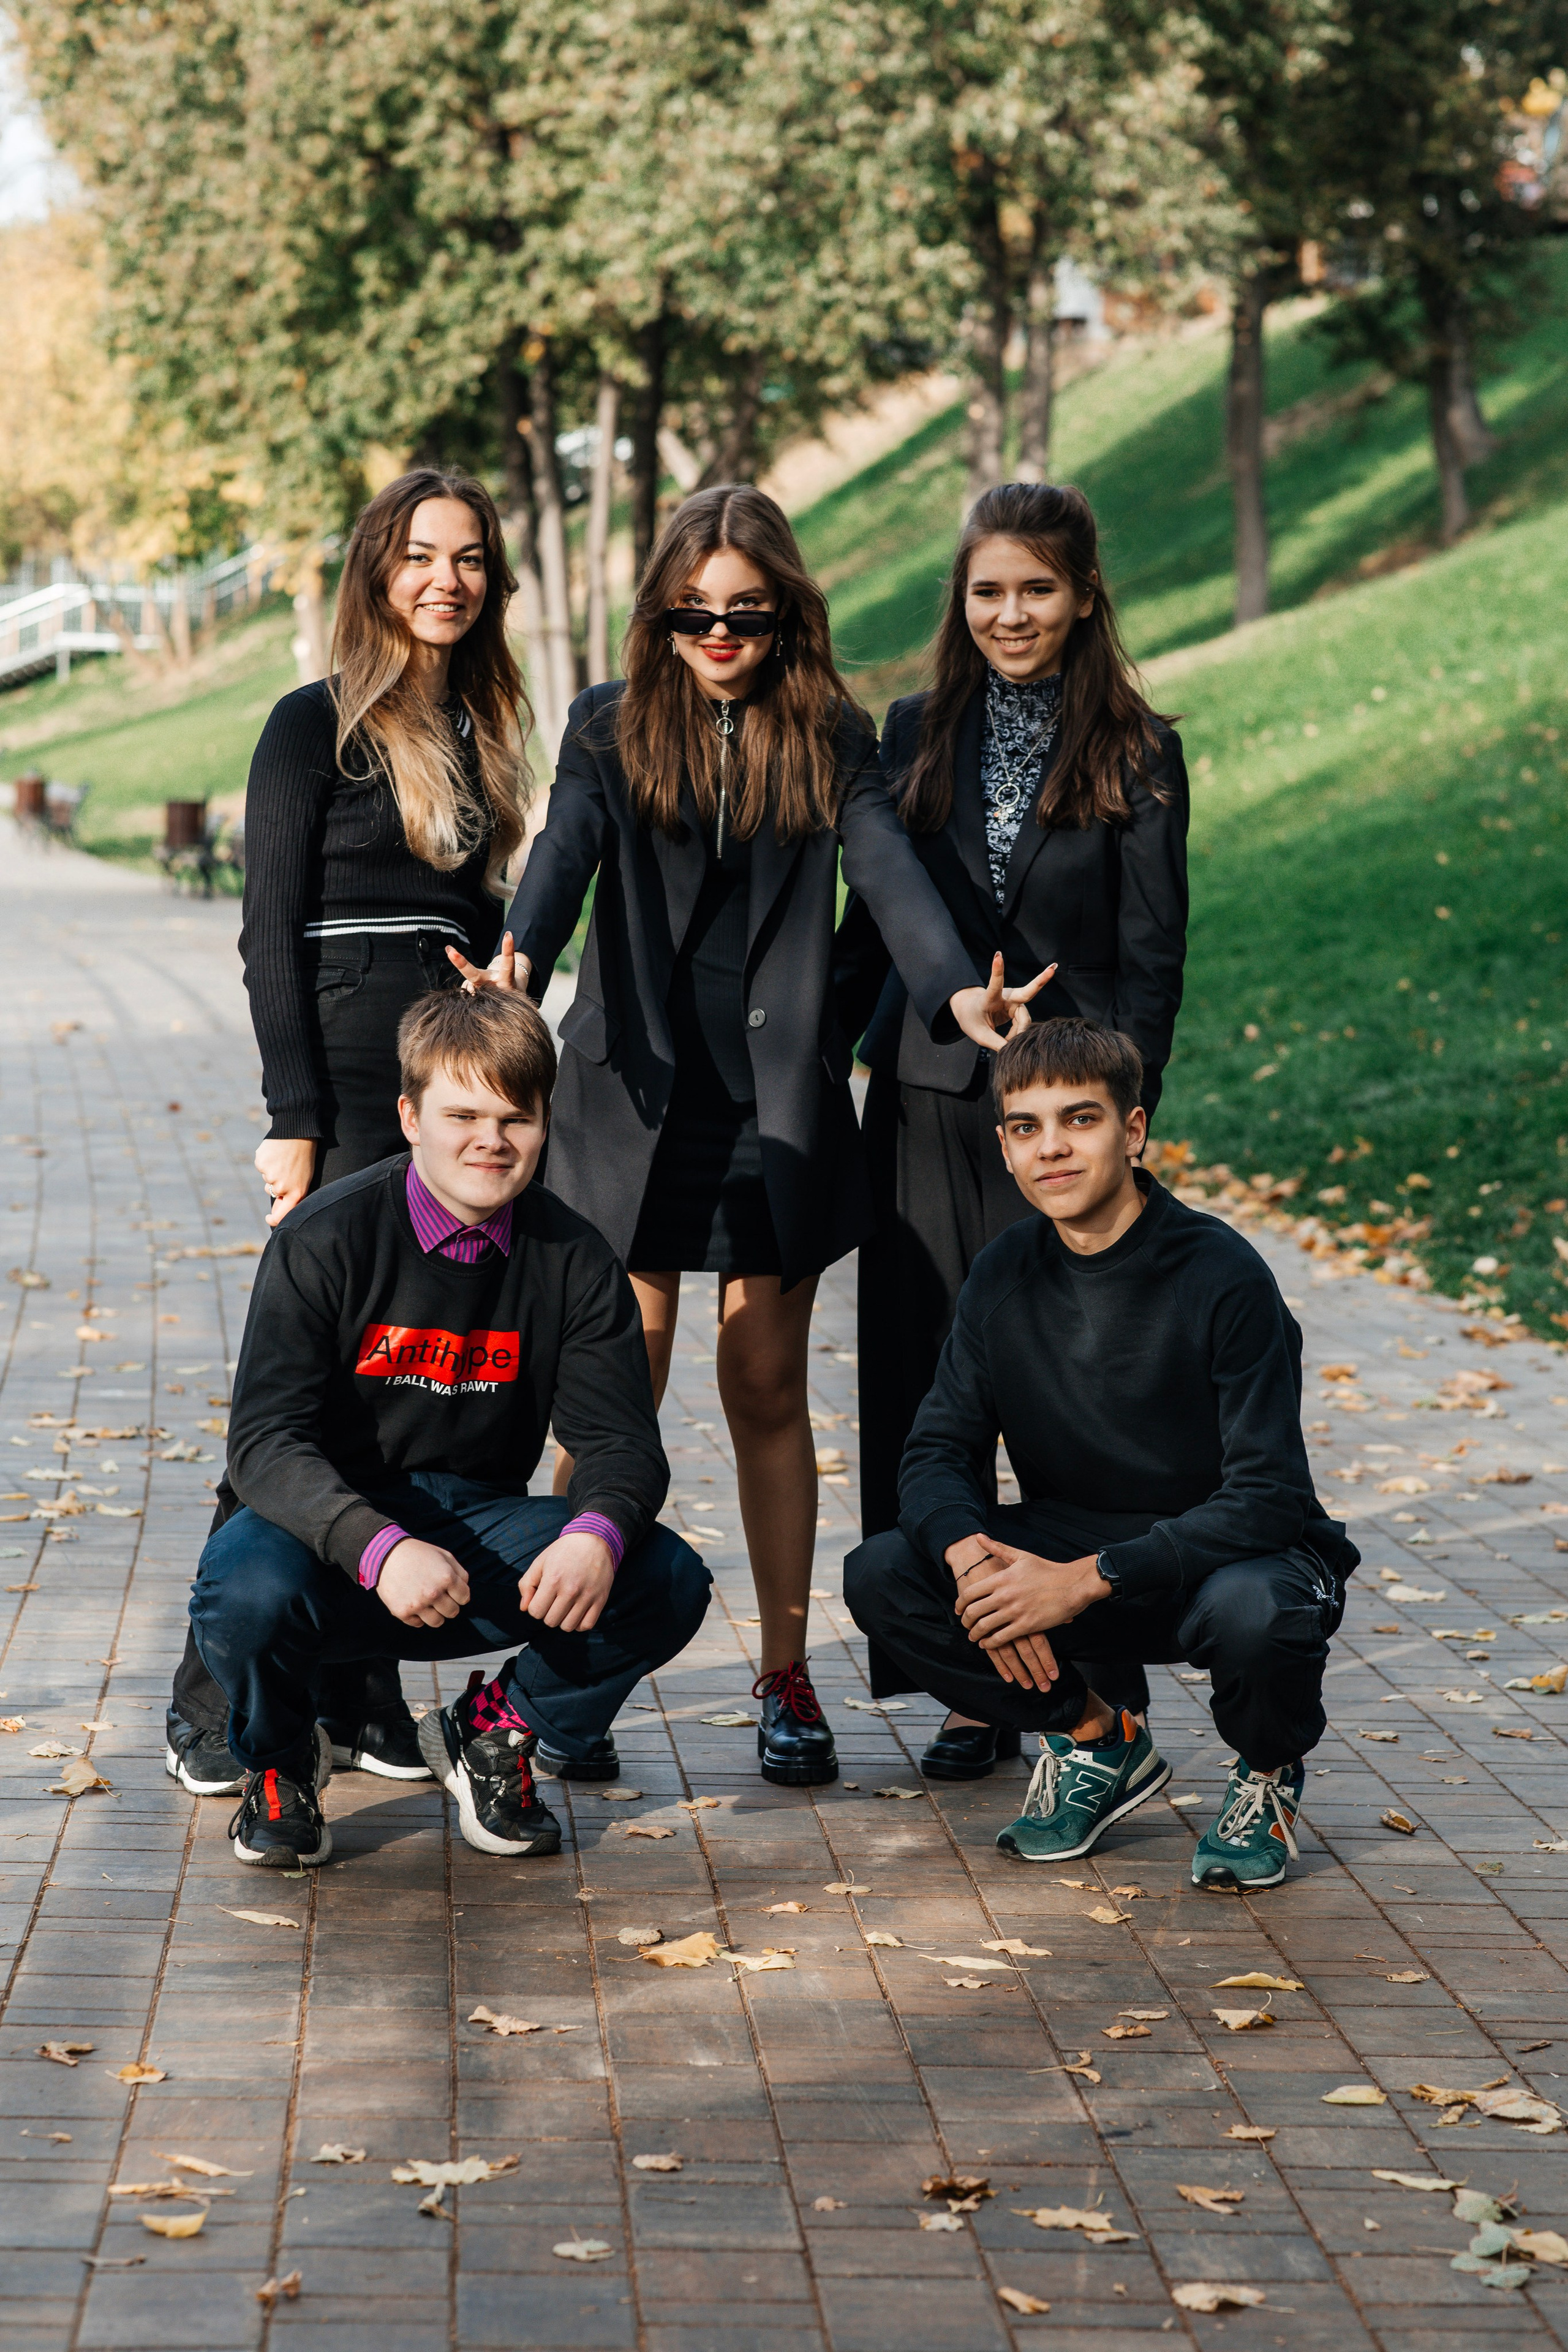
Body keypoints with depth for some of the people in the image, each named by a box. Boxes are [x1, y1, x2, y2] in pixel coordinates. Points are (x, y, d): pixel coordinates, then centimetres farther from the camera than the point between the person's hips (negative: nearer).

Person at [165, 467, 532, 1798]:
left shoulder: (479, 730, 16)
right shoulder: (318, 726, -3)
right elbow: (271, 931, -6)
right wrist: (294, 1120, -12)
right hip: (352, 1092, -6)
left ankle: (360, 1688, 11)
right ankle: (217, 1701, 1)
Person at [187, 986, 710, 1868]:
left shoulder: (575, 1260, -3)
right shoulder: (328, 1239, -13)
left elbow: (621, 1439, -5)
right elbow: (266, 1440, -20)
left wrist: (598, 1536, -31)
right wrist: (381, 1549, -39)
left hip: (481, 1530, 3)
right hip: (332, 1525, -3)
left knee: (669, 1582, -22)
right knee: (250, 1592, -37)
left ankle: (493, 1733, 9)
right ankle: (282, 1760, 1)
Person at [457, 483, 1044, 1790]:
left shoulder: (831, 739, 5)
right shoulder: (611, 728, 5)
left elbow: (888, 867, -10)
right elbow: (567, 850, -12)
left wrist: (955, 989, -29)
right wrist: (519, 958, -34)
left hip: (779, 1101, 1)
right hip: (634, 1093, 0)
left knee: (768, 1388, 5)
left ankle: (788, 1679, 13)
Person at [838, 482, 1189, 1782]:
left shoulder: (1138, 755, 1)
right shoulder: (915, 736, 10)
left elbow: (1152, 955, -1)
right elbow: (871, 924, 13)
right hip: (928, 1103, 3)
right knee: (931, 1402, 3)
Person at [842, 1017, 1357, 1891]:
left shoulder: (1224, 1277, -20)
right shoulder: (1005, 1276, -3)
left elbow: (1268, 1496, -23)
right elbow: (940, 1452, -2)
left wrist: (1086, 1581, -31)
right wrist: (970, 1555, -26)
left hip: (1226, 1554, -4)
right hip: (1072, 1546, 5)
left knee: (1253, 1611, -40)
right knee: (882, 1577, -18)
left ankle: (1268, 1775, -2)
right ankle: (1096, 1739, 4)